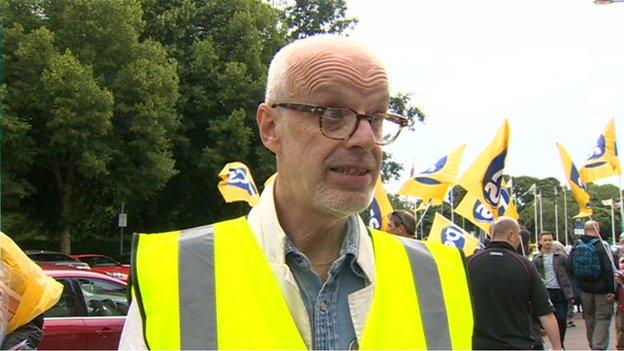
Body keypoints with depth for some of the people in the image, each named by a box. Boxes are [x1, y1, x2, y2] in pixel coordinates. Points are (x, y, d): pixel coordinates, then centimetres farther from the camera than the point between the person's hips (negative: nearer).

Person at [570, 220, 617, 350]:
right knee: (603, 317, 0)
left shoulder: (576, 247, 2)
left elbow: (571, 269, 6)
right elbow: (609, 269, -17)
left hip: (584, 289, 5)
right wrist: (612, 290, -13)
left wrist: (576, 289, 15)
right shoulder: (601, 245, -14)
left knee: (589, 317, 16)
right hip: (601, 289, -5)